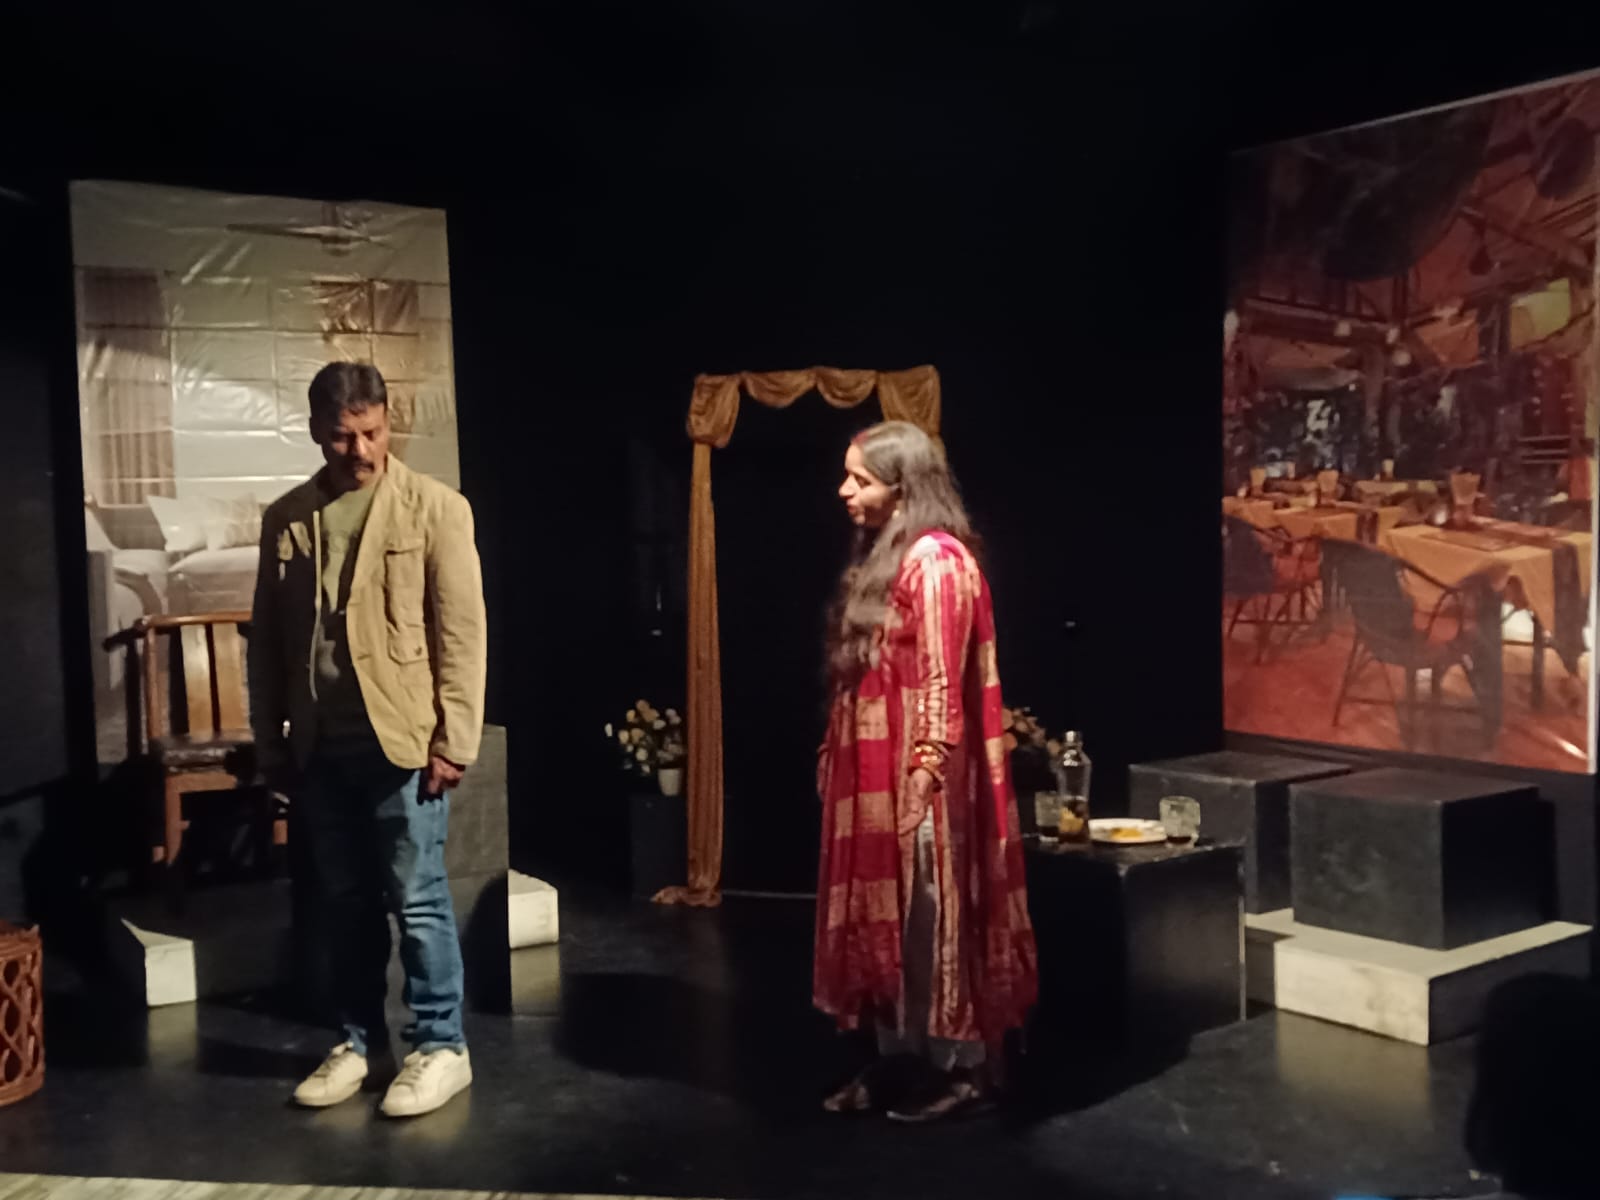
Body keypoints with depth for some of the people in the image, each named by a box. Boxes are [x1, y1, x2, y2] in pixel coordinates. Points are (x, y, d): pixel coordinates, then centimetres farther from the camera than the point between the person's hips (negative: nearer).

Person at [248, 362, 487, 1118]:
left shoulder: (435, 508, -4)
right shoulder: (286, 519, 8)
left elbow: (461, 632, -7)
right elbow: (267, 639, 11)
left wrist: (453, 740, -11)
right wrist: (270, 741, 9)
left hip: (403, 742, -4)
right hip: (320, 748, 4)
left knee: (417, 902, 2)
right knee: (345, 905, 14)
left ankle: (441, 1047, 15)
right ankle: (359, 1041, 28)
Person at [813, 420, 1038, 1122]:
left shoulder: (935, 561, -16)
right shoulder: (881, 555, 13)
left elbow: (941, 684, -19)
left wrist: (923, 780, -21)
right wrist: (835, 755, 17)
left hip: (917, 774, -9)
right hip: (874, 769, 9)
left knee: (933, 919, 1)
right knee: (885, 918, 13)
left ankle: (961, 1068, 13)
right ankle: (896, 1058, 24)